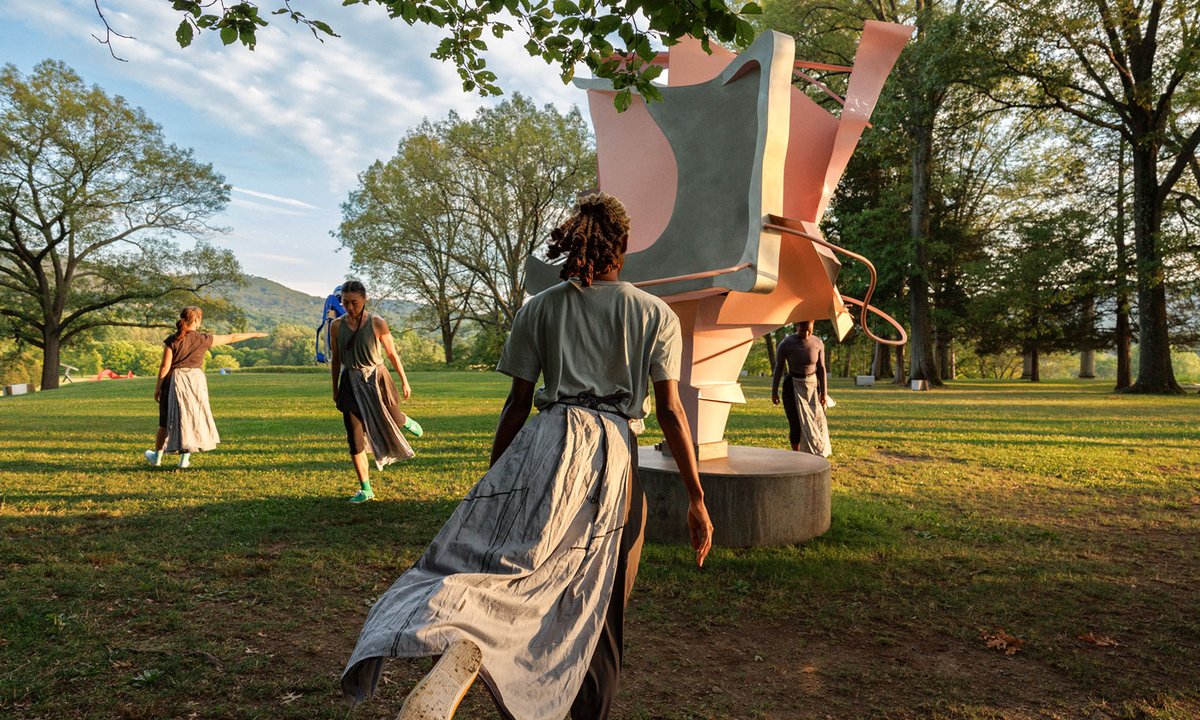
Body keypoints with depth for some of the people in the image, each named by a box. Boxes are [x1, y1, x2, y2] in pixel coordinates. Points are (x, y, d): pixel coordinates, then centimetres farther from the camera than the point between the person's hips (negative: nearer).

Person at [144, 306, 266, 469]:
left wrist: (157, 387, 2)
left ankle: (157, 457, 25)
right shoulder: (203, 339, -4)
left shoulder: (172, 340, -5)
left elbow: (165, 366, -6)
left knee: (166, 421, 13)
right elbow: (232, 337, 3)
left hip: (175, 381, 0)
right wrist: (254, 334, 14)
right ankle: (185, 459, 10)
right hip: (196, 380, 0)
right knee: (193, 418, 9)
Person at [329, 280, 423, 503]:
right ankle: (365, 489, 10)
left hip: (377, 380, -2)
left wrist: (404, 381, 5)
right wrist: (335, 390, 14)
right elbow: (335, 360, 10)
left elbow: (392, 354, 1)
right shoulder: (336, 326, -1)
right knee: (355, 439, -1)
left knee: (394, 422, 8)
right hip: (352, 384, 2)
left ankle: (407, 422, 48)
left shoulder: (377, 323, -7)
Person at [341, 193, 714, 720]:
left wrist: (492, 478, 17)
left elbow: (517, 403, 8)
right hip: (617, 458, 1)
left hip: (549, 442, 0)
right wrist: (697, 499, 6)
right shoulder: (657, 314, 8)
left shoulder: (540, 308, 10)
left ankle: (460, 645, -38)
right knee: (598, 604, 12)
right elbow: (670, 411, 2)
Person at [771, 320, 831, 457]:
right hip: (793, 386, -2)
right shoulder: (786, 344, -14)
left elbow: (821, 368, -1)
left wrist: (823, 392, -3)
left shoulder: (818, 343, -6)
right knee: (796, 425, -5)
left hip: (812, 385, 3)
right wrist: (774, 392, -3)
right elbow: (778, 368, -6)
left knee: (816, 422, -2)